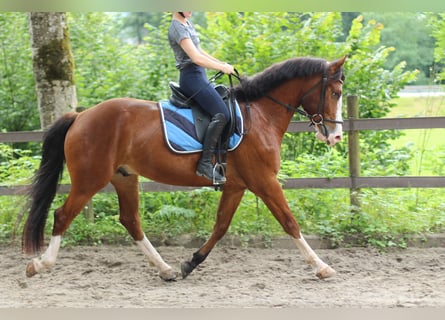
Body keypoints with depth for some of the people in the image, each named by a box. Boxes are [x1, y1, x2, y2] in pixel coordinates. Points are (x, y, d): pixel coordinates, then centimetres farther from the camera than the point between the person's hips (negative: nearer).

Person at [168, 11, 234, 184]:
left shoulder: (187, 23, 16)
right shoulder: (177, 28, -15)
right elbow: (196, 57, -23)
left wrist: (221, 62, 16)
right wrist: (223, 68, -15)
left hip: (199, 74, 11)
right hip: (192, 76, -11)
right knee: (221, 113, -21)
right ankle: (205, 163, -23)